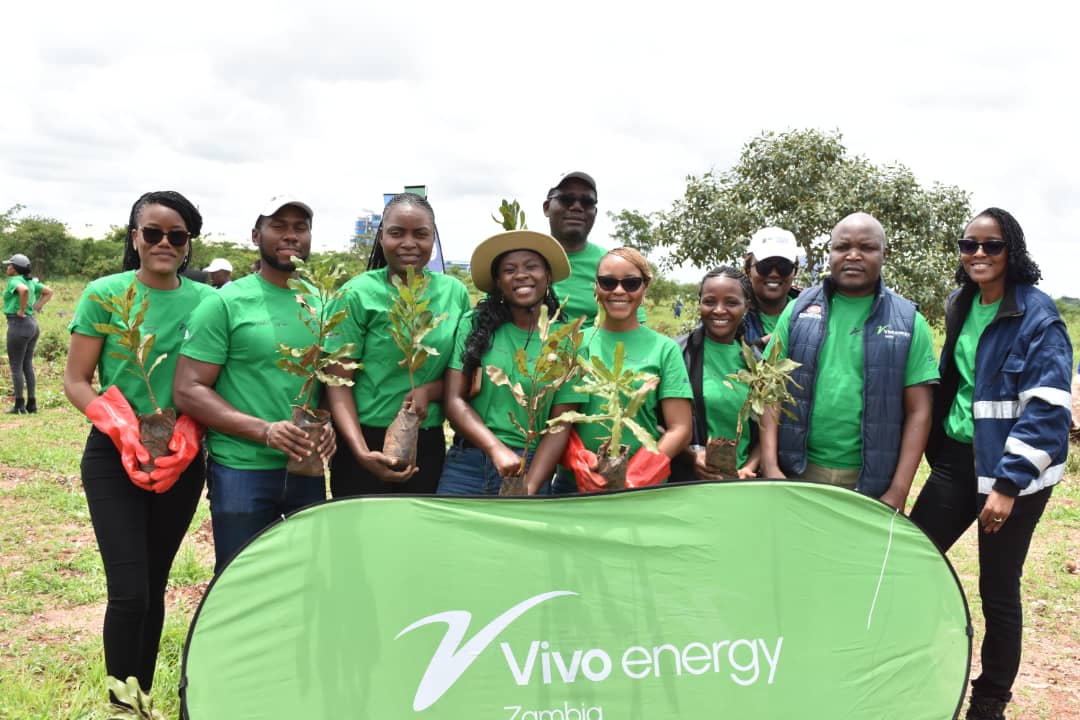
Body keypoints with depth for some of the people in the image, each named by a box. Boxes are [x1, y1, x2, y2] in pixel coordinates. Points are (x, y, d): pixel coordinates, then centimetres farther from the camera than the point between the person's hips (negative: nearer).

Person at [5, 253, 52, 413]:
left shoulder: (14, 281, -13)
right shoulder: (31, 281, 12)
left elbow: (24, 290, -34)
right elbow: (49, 292, 18)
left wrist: (21, 310, -21)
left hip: (18, 325, -9)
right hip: (32, 325, 9)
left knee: (16, 367, -1)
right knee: (28, 365, 12)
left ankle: (19, 405, 1)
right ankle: (32, 404, 12)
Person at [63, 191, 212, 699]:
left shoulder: (206, 300, -1)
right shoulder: (104, 294, -6)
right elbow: (76, 381, -4)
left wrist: (185, 440, -12)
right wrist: (125, 433, -17)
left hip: (182, 463, 2)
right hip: (114, 458, -2)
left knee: (155, 586, 12)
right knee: (128, 592, -8)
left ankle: (144, 694, 27)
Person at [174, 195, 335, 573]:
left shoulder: (323, 306, 8)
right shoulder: (225, 303, -6)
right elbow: (189, 392, -10)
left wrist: (328, 424, -5)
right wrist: (263, 430, -21)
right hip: (242, 471, -5)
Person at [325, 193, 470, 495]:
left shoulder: (454, 292, 3)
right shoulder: (358, 294, -7)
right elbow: (339, 383, -8)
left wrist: (429, 391, -12)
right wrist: (361, 452, -21)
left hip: (429, 445, 3)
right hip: (367, 442, -3)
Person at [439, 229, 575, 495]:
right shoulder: (474, 324, 1)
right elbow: (454, 401, -4)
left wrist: (529, 488, -12)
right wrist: (497, 449, -19)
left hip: (531, 466, 0)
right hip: (466, 464, 0)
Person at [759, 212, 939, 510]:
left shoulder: (908, 321, 2)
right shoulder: (799, 311, 5)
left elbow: (918, 411, 0)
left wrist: (899, 491, -7)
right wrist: (770, 468, -5)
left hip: (871, 482, -1)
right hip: (801, 472, 1)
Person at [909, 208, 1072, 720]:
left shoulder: (1037, 314, -13)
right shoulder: (961, 307, 7)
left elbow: (1046, 406, -18)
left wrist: (1008, 483, -21)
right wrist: (939, 445, 17)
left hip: (1012, 468, -6)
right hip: (957, 457, 6)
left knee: (998, 591, 5)